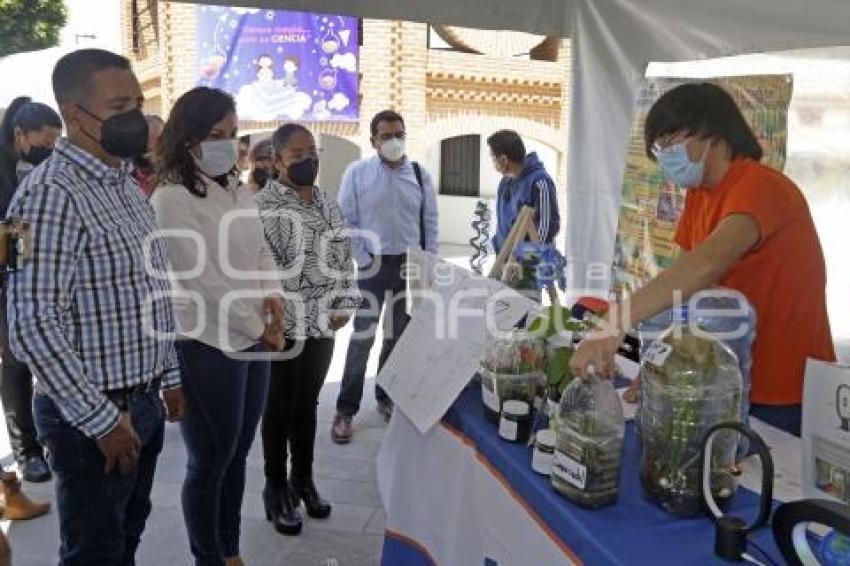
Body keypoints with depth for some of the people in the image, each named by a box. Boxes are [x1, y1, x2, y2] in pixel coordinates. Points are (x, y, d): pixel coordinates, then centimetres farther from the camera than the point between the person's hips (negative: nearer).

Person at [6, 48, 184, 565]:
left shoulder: (126, 185, 9)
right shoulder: (51, 193, -20)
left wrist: (170, 377, 15)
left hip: (143, 403, 8)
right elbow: (32, 324, -24)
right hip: (94, 415, -8)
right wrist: (102, 419, -20)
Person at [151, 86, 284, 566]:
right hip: (209, 347, -7)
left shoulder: (240, 191, 10)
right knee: (210, 463, 7)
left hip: (254, 341, 7)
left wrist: (273, 296, -4)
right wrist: (259, 327, -11)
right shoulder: (172, 198, -14)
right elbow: (203, 277, -17)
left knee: (237, 455, 18)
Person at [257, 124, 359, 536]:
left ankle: (303, 479, 33)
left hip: (322, 326, 6)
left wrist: (343, 305, 6)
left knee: (308, 404, 17)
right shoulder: (262, 207, -12)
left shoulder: (328, 206, 10)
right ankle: (276, 489, 23)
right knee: (280, 408, 7)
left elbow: (344, 258, 14)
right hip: (283, 328, -6)